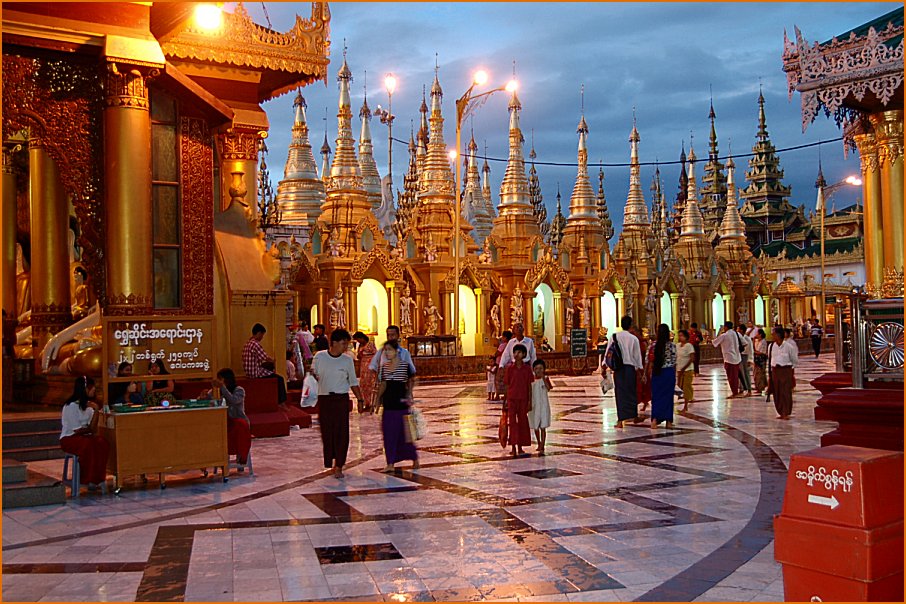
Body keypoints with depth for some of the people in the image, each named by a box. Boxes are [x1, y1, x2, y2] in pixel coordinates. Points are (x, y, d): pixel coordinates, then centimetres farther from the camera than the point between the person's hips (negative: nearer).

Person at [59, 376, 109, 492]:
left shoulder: (88, 405, 8)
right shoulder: (71, 406, -13)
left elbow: (92, 428, -4)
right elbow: (77, 430, -15)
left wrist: (96, 410, -14)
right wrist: (89, 429, 0)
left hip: (84, 436, 6)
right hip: (69, 438, -6)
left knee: (102, 443, -24)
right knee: (89, 445, -35)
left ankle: (97, 478, -21)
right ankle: (88, 480, -23)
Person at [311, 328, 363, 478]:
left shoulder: (347, 360, 2)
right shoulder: (320, 357, 0)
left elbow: (353, 381, 8)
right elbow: (313, 375, 10)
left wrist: (360, 399, 3)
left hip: (341, 398, 0)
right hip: (324, 398, 0)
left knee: (342, 432, -4)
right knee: (327, 432, 4)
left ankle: (338, 466, 3)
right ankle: (329, 463, 18)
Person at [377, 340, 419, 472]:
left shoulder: (405, 365, -7)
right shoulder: (384, 366, 7)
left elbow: (410, 382, 4)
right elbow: (383, 384, 13)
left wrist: (409, 396, -3)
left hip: (400, 403, -5)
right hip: (388, 403, 5)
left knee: (404, 433, -1)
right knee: (388, 433, 4)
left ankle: (415, 458, 19)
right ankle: (390, 463, 9)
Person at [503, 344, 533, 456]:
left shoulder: (527, 368, 1)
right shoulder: (509, 368, 0)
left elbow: (529, 386, 4)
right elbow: (507, 385, 4)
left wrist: (530, 401, 1)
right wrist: (506, 400, 2)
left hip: (523, 399, 1)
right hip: (512, 398, -1)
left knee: (522, 421, 6)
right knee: (512, 421, -2)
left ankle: (520, 447, 14)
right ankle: (513, 447, 3)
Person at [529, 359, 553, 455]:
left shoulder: (545, 379, -3)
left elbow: (548, 389, -20)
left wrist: (543, 378, -29)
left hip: (543, 405, -4)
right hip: (533, 406, 4)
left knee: (543, 427, -8)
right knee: (535, 427, 14)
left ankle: (542, 448, -11)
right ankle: (539, 444, 33)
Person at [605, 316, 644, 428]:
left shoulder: (614, 337, -2)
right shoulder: (633, 339, -4)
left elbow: (608, 353, -2)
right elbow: (637, 355, 1)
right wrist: (639, 369, 11)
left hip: (618, 368, 1)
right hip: (630, 367, -1)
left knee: (620, 392, 3)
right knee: (631, 392, 14)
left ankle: (620, 420, -4)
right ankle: (634, 416, 26)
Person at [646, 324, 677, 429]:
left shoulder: (653, 345, -4)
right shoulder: (672, 346, -6)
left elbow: (650, 361, -2)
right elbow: (674, 362, -3)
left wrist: (650, 374, 10)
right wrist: (674, 375, 7)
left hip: (657, 373, 1)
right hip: (669, 372, -1)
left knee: (656, 396, 6)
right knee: (668, 395, 9)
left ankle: (655, 419, -8)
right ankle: (668, 421, 13)